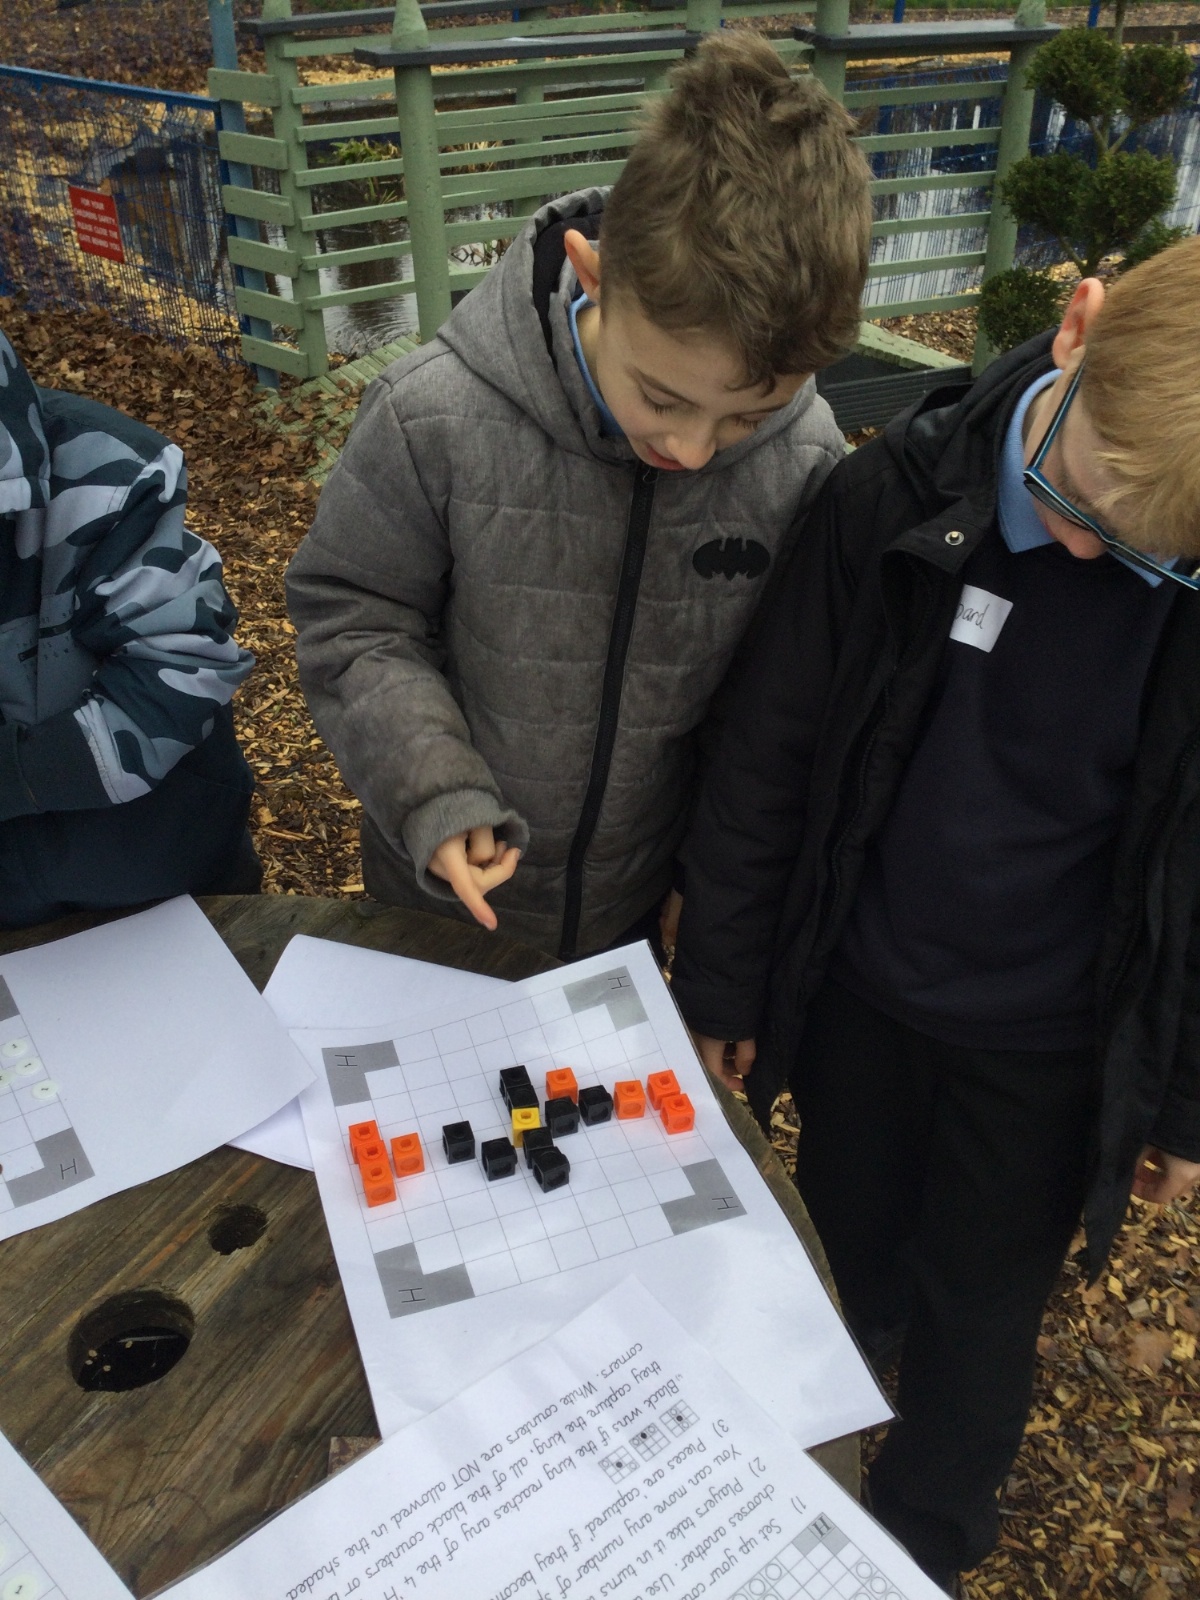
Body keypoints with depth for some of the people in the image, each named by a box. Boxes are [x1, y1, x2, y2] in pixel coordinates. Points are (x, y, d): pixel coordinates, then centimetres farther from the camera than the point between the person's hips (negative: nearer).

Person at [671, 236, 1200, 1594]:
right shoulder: (895, 494, -20)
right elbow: (769, 752, -10)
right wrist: (721, 979, -2)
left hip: (1047, 1048, -1)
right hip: (859, 992, 2)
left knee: (977, 1312, 20)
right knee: (855, 1236, 26)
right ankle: (867, 1379, 62)